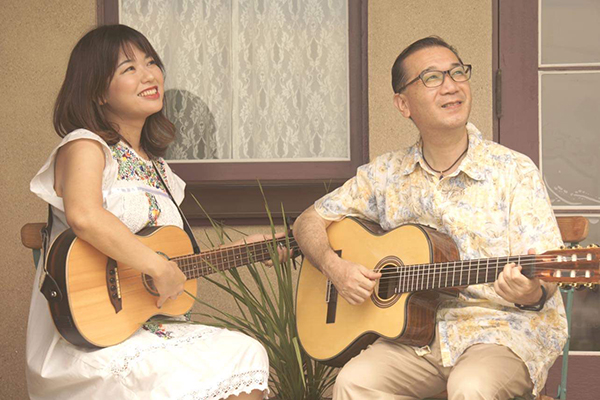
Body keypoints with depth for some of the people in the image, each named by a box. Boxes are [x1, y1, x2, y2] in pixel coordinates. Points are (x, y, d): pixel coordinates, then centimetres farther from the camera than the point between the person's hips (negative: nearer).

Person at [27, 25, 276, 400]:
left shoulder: (156, 168, 16)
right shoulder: (86, 147, -9)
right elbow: (83, 216, -31)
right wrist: (159, 267, -26)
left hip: (143, 326, 8)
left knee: (248, 353, -8)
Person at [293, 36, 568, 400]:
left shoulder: (514, 172, -4)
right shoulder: (387, 174, 6)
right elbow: (309, 222, 13)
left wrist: (530, 292, -34)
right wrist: (336, 268, -8)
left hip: (505, 326, -2)